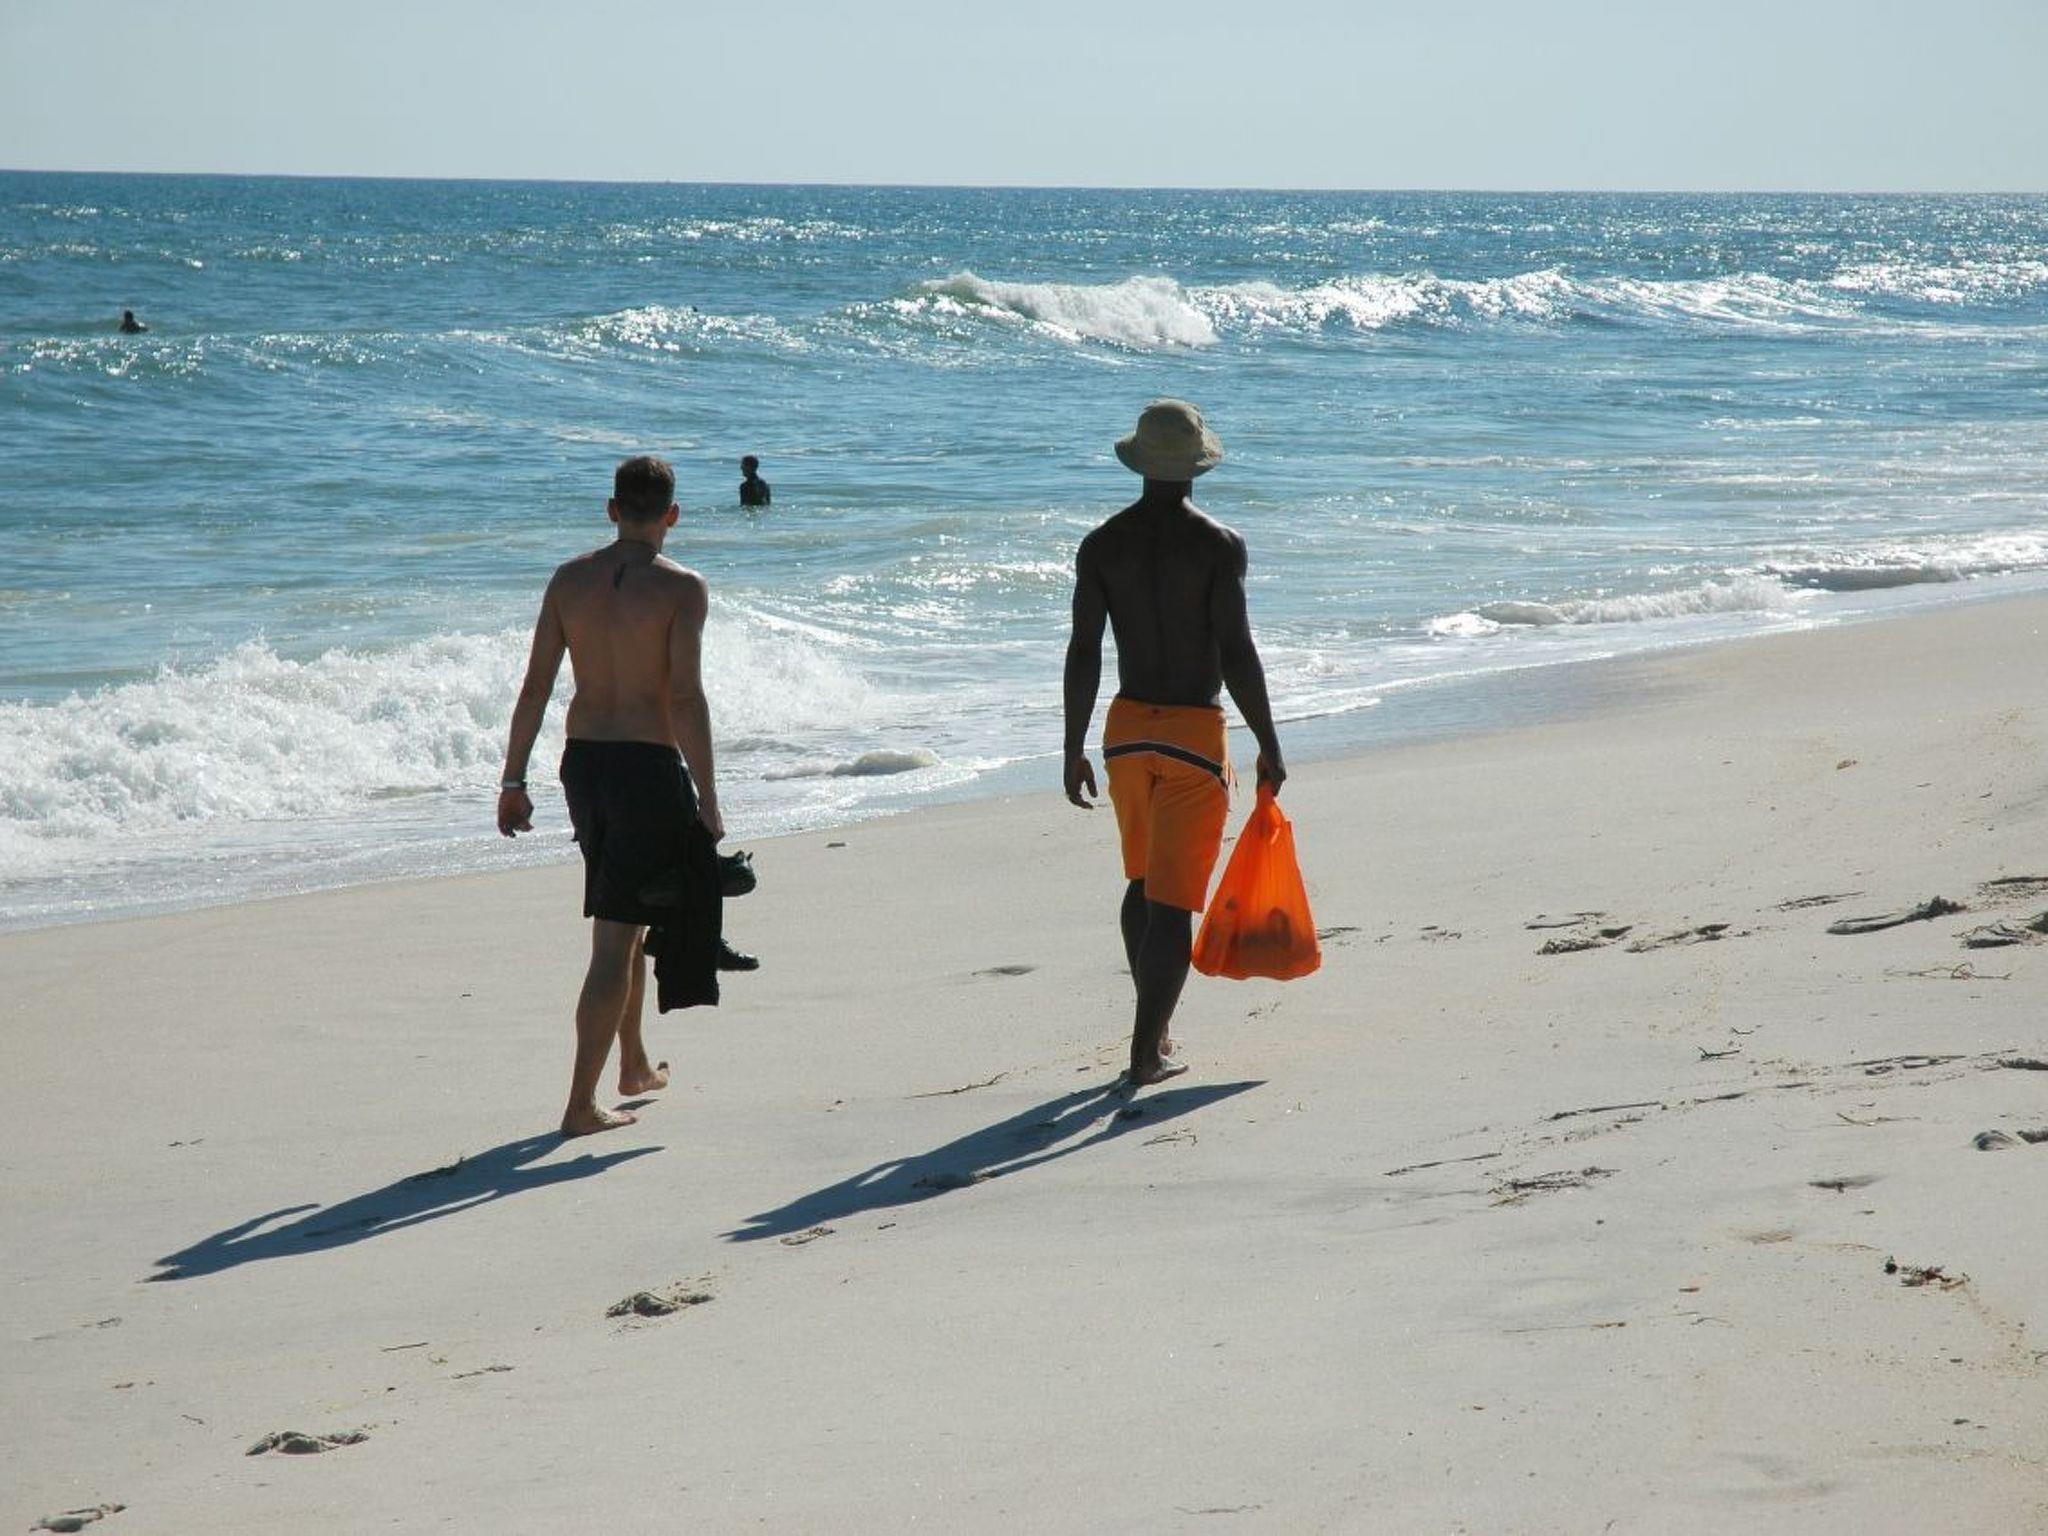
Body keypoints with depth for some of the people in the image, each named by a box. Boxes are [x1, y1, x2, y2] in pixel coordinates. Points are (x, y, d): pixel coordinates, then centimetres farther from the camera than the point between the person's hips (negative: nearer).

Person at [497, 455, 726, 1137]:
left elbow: (536, 686, 3)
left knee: (622, 920, 24)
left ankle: (635, 1065, 38)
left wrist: (513, 782, 9)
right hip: (649, 768, -6)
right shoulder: (682, 588, -10)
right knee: (617, 936, -4)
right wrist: (707, 799, -15)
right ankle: (581, 1103, -6)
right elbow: (687, 697, -17)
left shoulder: (569, 579, 4)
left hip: (583, 763, 6)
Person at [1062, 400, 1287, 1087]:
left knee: (1143, 882, 22)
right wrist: (1269, 746, -4)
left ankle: (1153, 1025, 30)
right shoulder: (1218, 545, -11)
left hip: (1127, 728, 4)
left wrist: (1074, 751, 5)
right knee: (1173, 898, -1)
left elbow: (1083, 654, -2)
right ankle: (1147, 1050, -3)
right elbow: (1236, 654, -13)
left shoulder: (1101, 545, -1)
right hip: (1196, 733, -4)